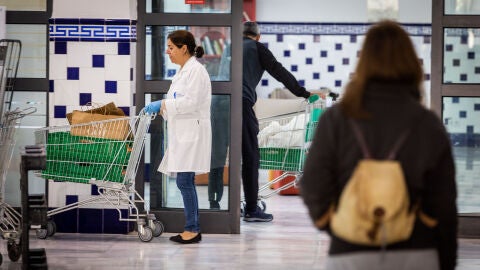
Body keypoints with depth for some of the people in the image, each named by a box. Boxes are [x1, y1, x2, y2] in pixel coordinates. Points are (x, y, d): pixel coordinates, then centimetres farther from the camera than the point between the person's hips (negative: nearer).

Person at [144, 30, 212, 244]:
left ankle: (192, 230, -5)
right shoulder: (183, 71, 19)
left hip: (192, 134, -10)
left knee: (184, 181, -9)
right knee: (186, 182, 10)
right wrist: (159, 109, 9)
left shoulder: (195, 70, -12)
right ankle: (193, 229, 13)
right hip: (182, 135, 10)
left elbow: (190, 102, -20)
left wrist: (162, 104, -17)